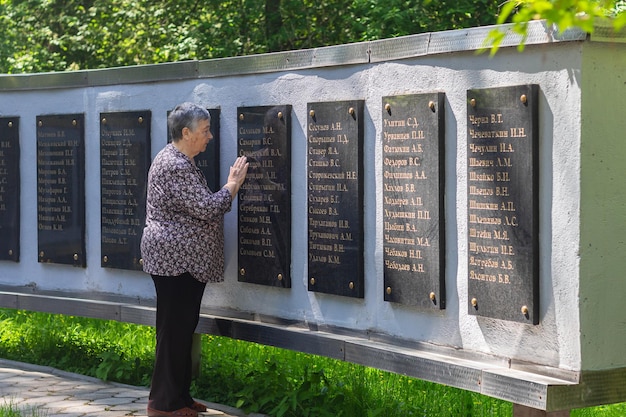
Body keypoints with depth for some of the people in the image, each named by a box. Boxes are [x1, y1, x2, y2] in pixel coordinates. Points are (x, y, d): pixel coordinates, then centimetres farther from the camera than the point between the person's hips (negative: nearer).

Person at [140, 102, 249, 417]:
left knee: (183, 328, 13)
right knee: (175, 329, -6)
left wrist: (231, 183, 14)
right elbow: (208, 208, -20)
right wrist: (234, 184, -8)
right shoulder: (175, 167, -18)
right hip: (175, 258, -11)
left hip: (183, 259, 11)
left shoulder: (180, 161, 16)